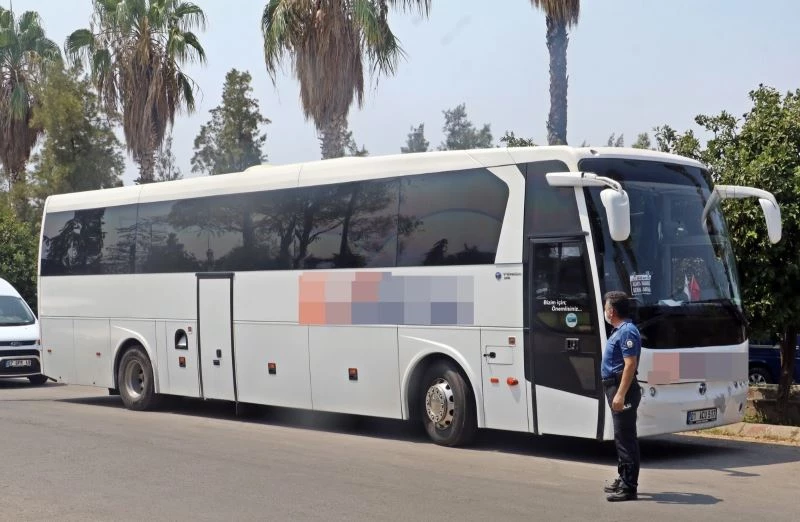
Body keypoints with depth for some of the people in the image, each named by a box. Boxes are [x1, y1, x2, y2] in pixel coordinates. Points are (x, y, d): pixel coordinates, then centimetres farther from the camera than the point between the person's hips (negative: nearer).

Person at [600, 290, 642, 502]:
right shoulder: (619, 330, 15)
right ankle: (624, 479, 25)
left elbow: (630, 364, -24)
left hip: (623, 389, -11)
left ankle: (629, 487, -7)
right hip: (616, 388, 11)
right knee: (621, 435, 16)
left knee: (625, 437, -9)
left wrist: (620, 394, -28)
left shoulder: (627, 332, -17)